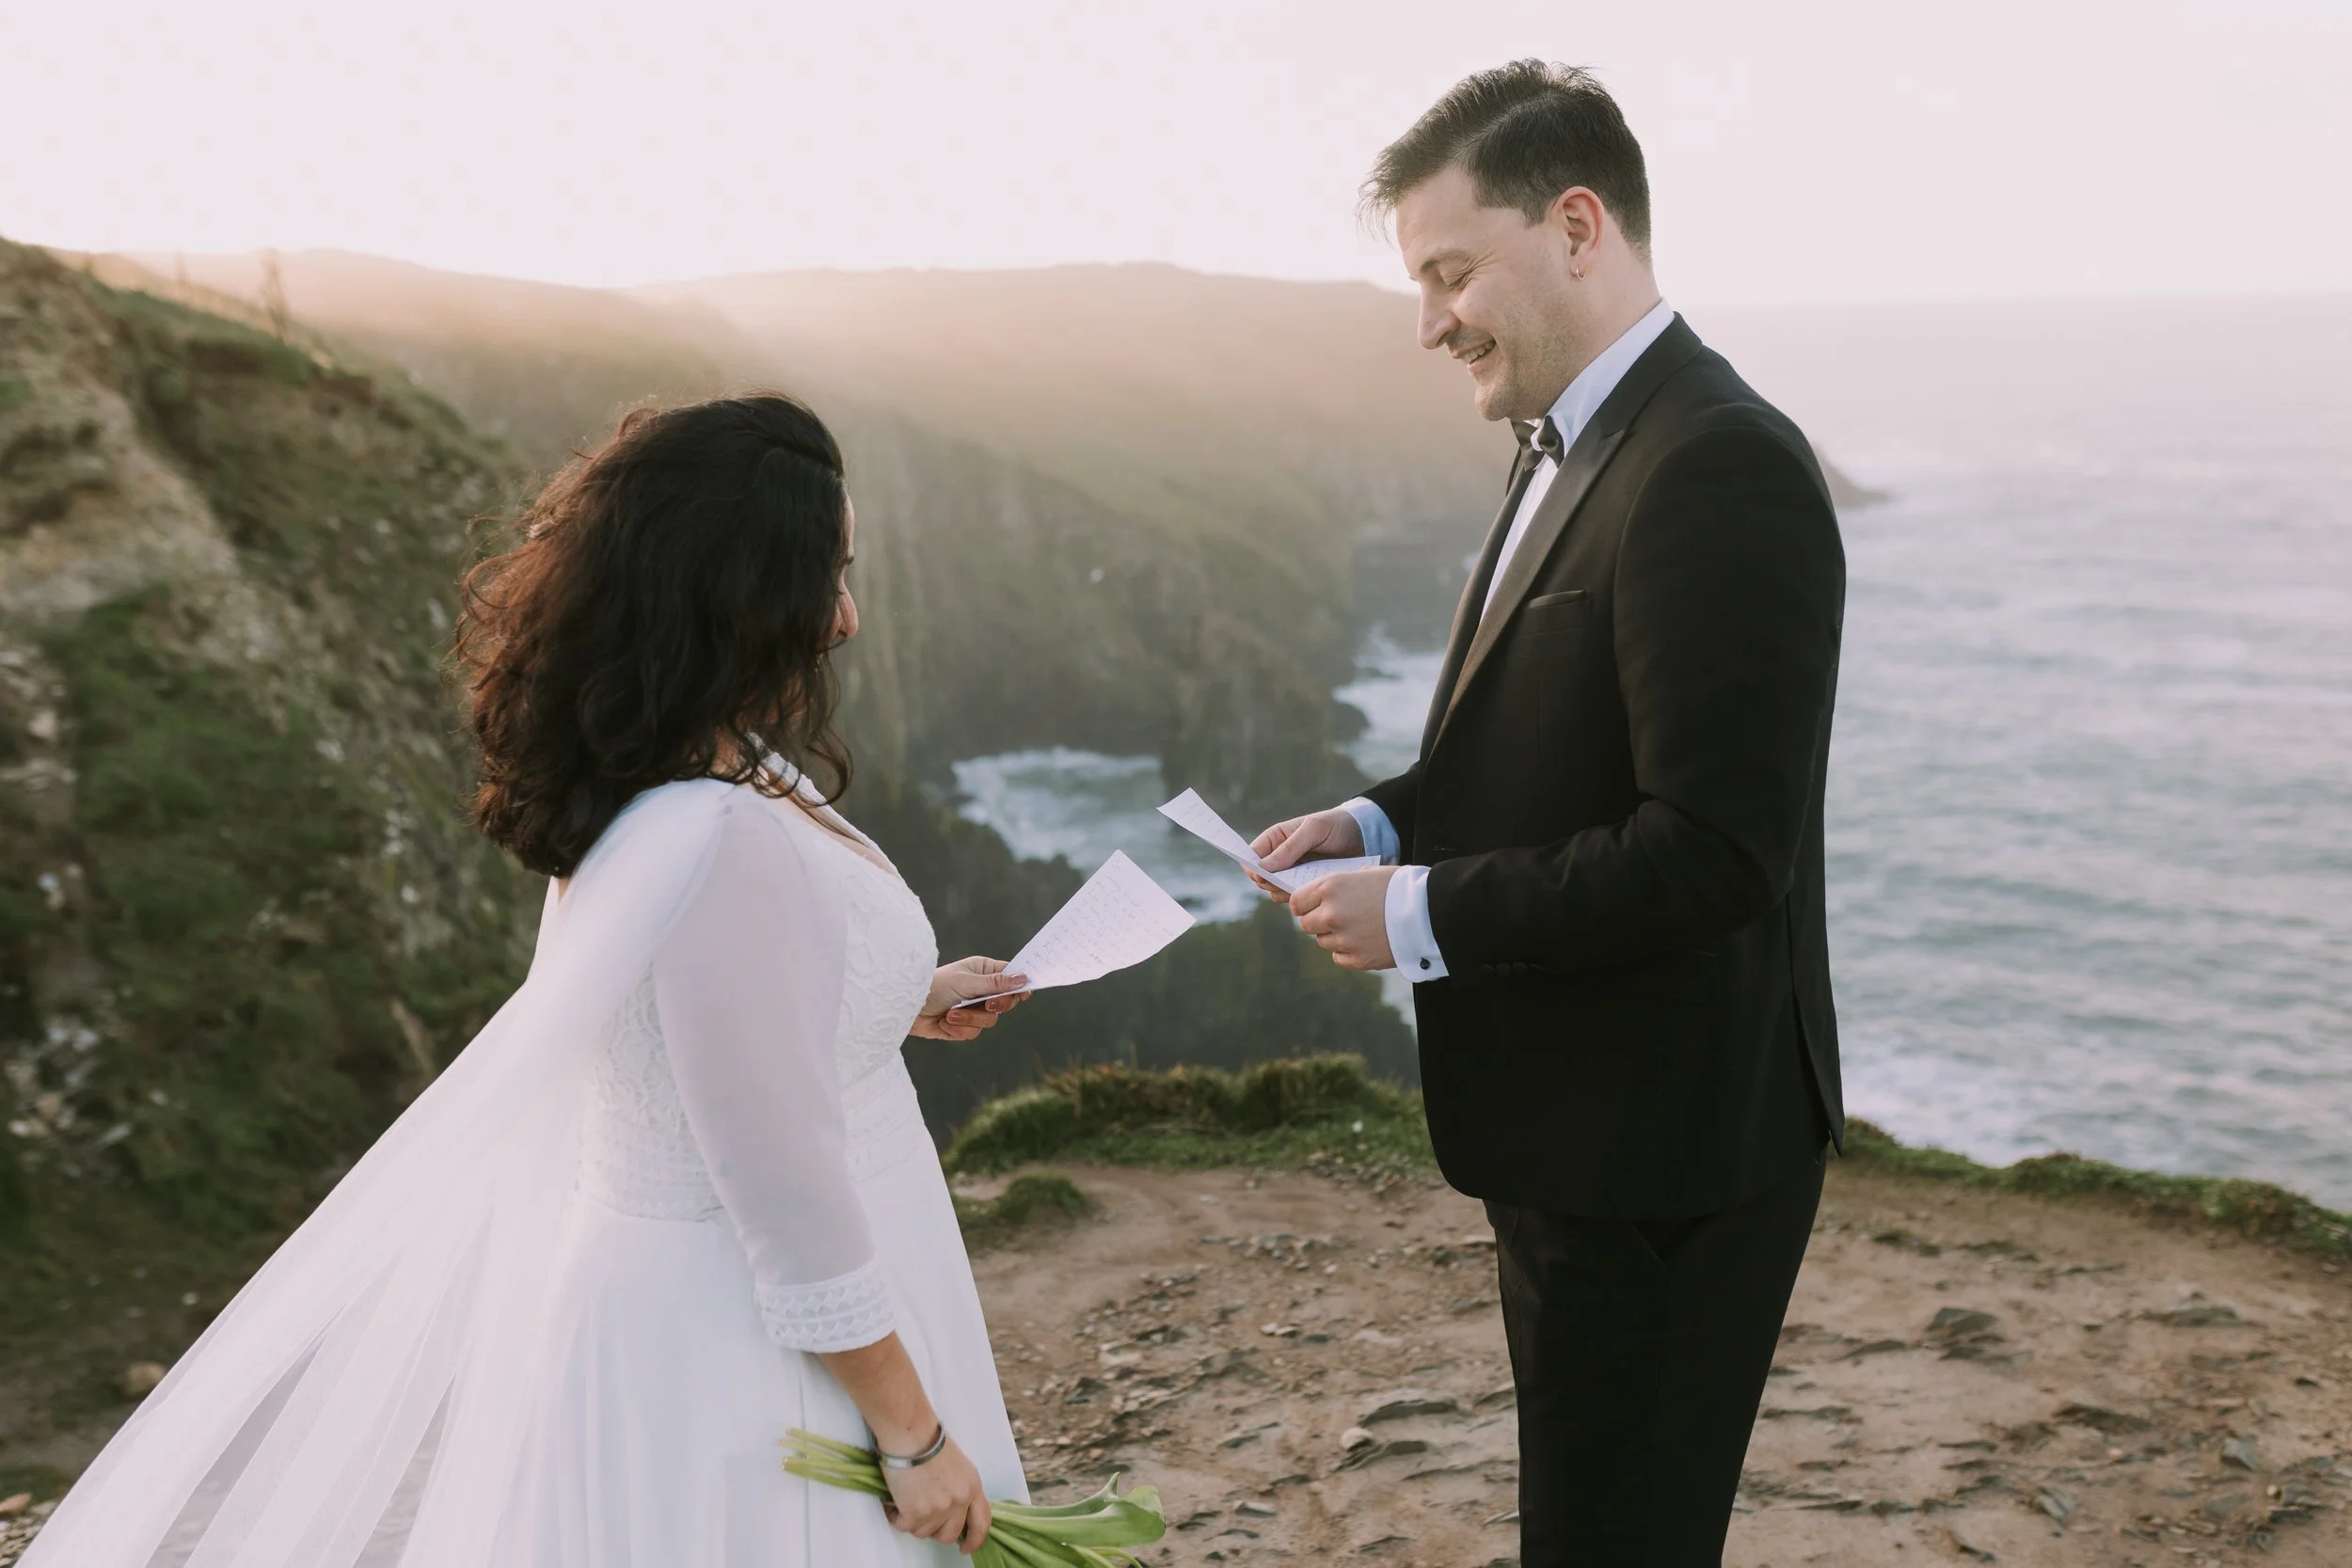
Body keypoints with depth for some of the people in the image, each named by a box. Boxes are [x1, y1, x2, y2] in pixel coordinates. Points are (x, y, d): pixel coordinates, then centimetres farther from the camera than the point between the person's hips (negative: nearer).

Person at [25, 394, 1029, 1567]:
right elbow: (792, 1209, -26)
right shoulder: (722, 845, -31)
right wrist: (915, 1435, -16)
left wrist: (899, 1006, 25)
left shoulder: (689, 777, -1)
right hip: (739, 1353, -9)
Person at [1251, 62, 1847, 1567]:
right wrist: (1383, 821, 2)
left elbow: (1716, 850, -27)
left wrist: (1423, 913, -20)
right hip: (1577, 1123, 10)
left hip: (1664, 1152, -9)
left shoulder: (1720, 469, -22)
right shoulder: (1576, 451, 9)